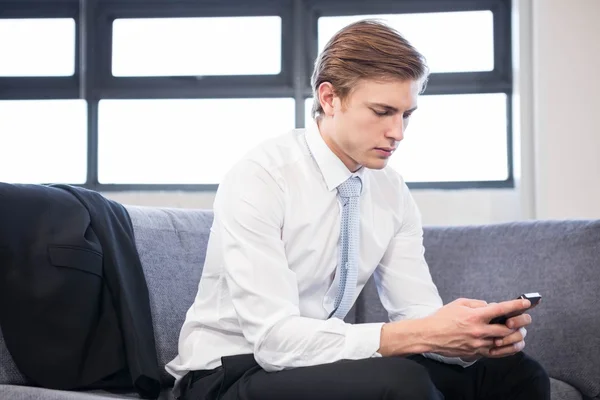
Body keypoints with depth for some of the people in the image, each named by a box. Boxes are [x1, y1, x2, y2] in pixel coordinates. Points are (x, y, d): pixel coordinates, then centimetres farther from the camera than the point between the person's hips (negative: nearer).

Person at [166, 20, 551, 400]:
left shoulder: (392, 191, 0)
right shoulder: (257, 181, -21)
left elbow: (419, 315, -4)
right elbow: (274, 339, -29)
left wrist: (475, 337, -27)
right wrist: (423, 336, -36)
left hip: (324, 361, 6)